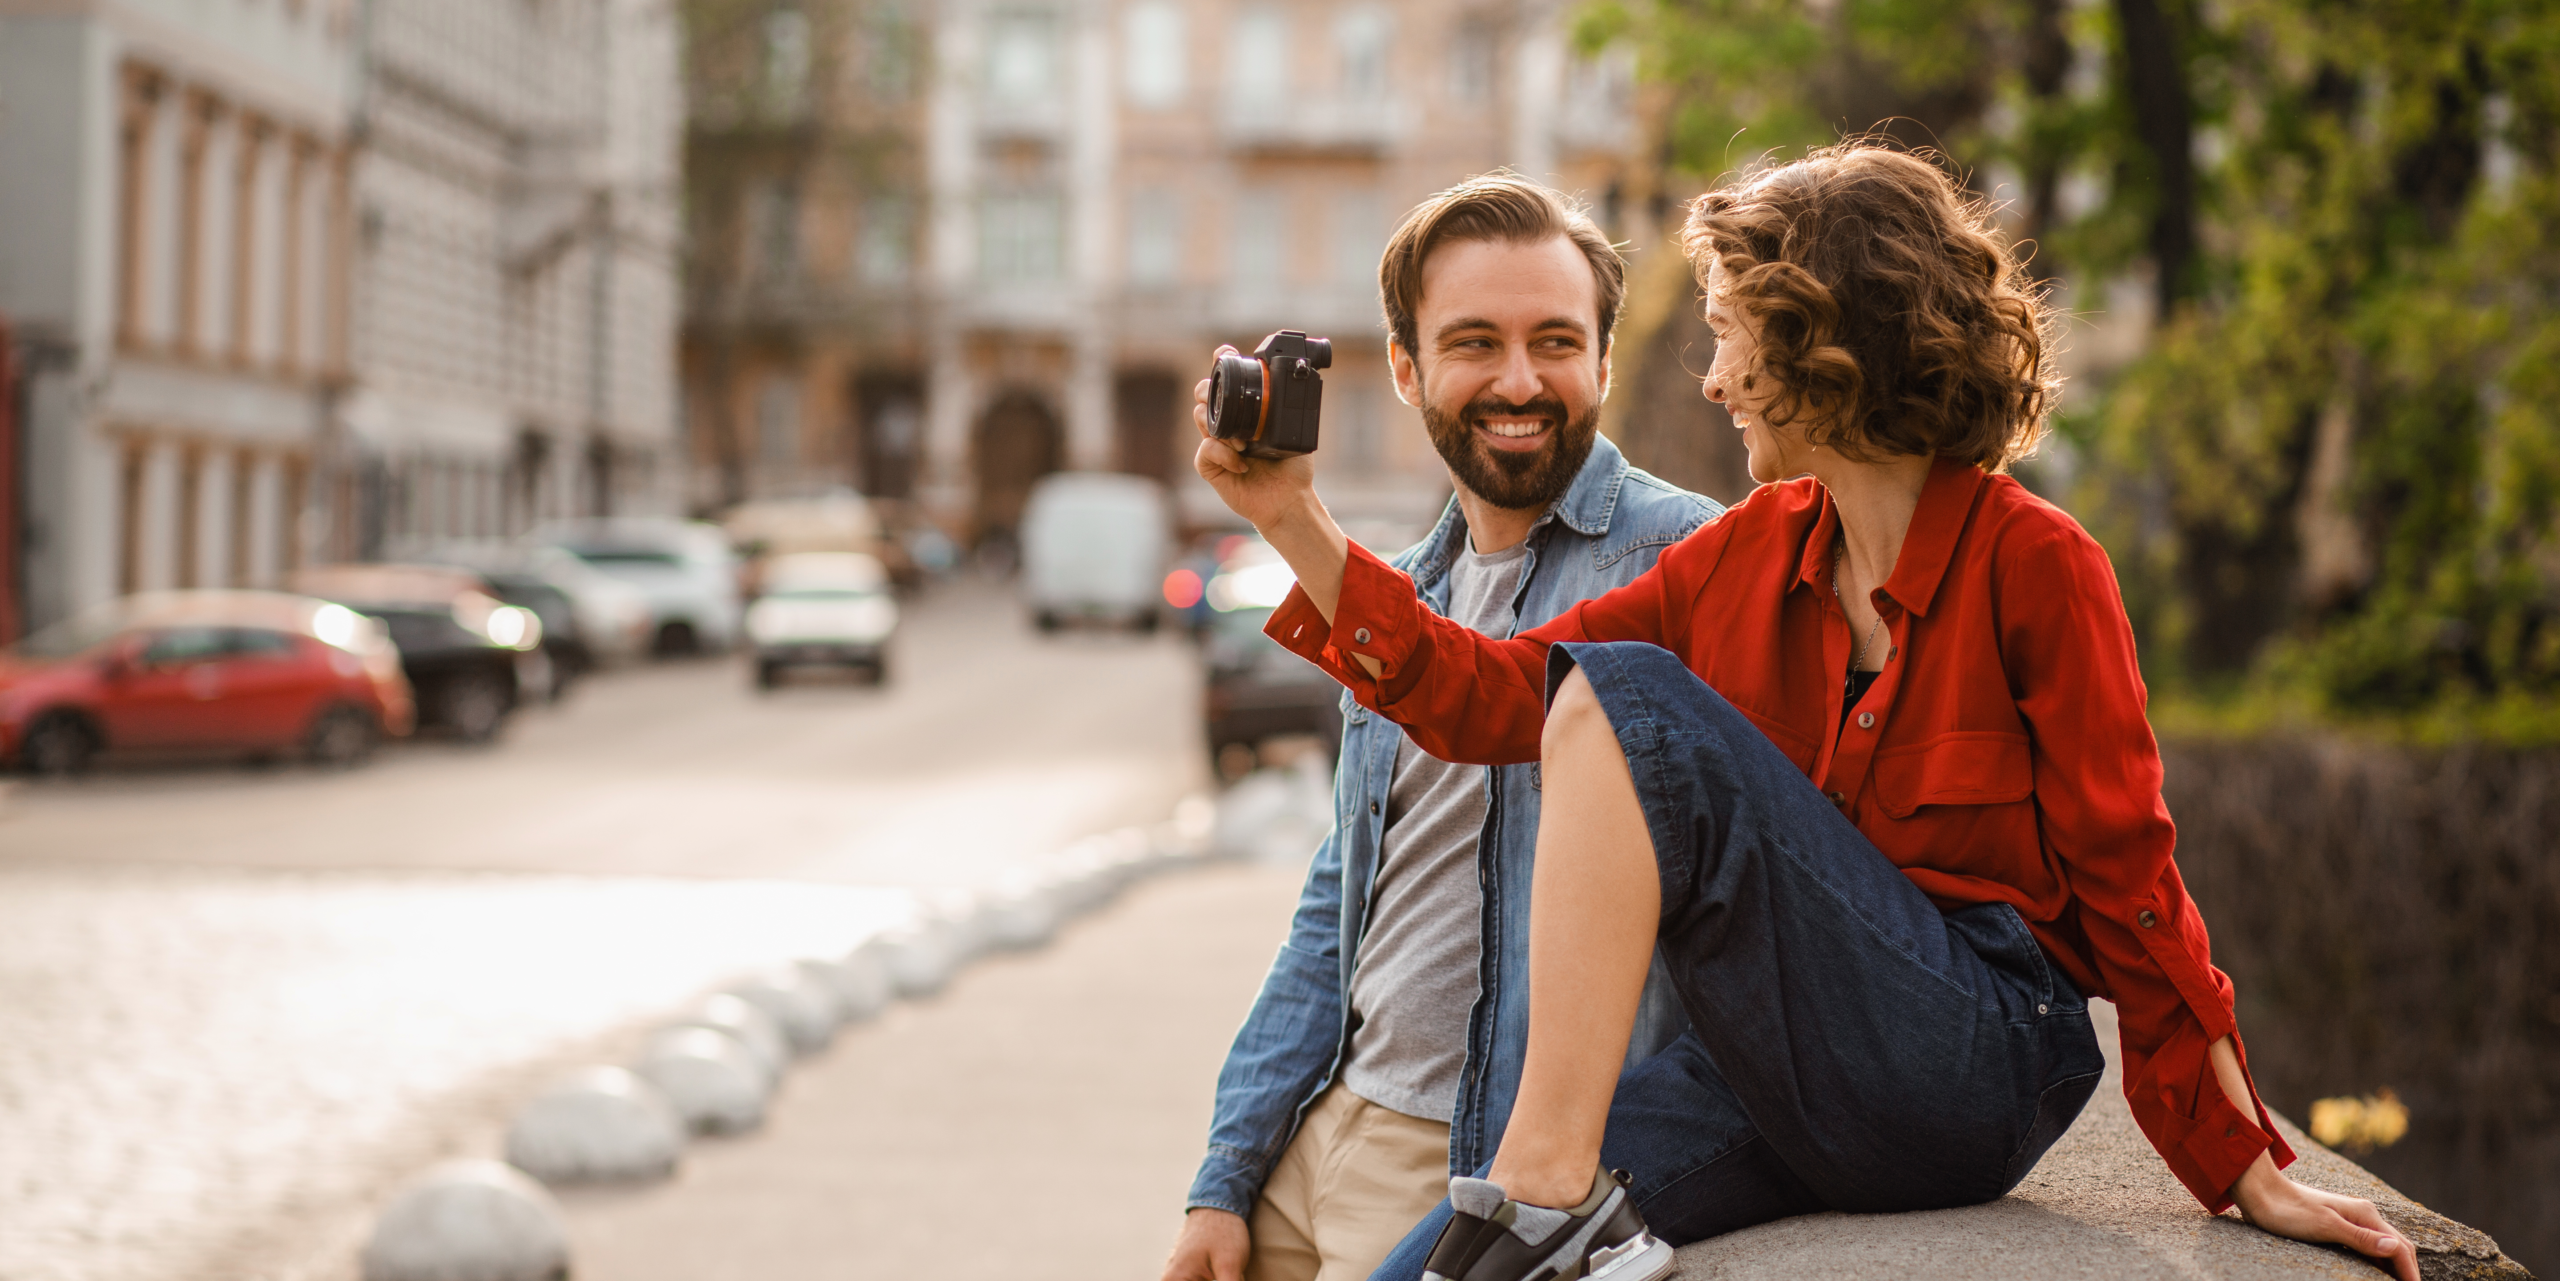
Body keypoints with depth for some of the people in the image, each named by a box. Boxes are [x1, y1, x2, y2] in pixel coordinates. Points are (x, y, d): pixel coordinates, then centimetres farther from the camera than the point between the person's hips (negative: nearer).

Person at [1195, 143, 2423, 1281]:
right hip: (1779, 1071, 5)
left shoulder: (2032, 564, -5)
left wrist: (2249, 1174, -1)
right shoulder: (1749, 553, 13)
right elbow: (1491, 695, 12)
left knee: (1625, 696, -23)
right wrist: (1295, 522, 6)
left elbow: (2126, 875, -3)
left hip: (1976, 1064, -5)